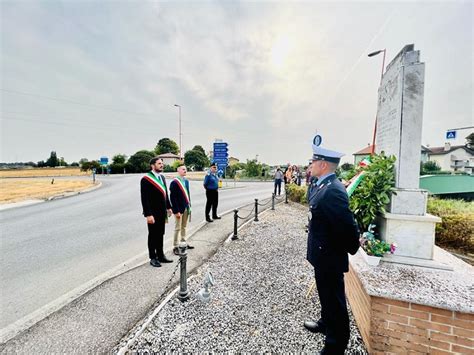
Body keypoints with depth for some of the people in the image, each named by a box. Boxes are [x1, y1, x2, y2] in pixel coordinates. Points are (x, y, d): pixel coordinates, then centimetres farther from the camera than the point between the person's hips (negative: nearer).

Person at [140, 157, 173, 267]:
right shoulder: (146, 179, -14)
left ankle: (160, 255, 30)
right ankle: (153, 258, 23)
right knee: (153, 236, 8)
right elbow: (145, 199, -17)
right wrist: (148, 214, -20)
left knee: (160, 235, 17)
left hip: (162, 212, 7)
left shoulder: (162, 177, 9)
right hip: (153, 213, -7)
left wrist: (168, 207, 13)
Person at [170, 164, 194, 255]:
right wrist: (176, 211, -18)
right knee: (178, 228, 3)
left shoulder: (186, 181, 9)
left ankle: (183, 243, 31)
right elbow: (173, 198, -16)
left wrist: (189, 206, 11)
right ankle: (175, 247, 14)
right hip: (179, 209, -7)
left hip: (186, 208, 7)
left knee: (184, 227, 18)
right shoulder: (174, 182, -14)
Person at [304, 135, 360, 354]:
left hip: (329, 258, -9)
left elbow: (348, 226, -25)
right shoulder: (321, 186, 3)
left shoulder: (333, 191, -28)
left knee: (334, 299, 12)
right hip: (323, 255, 9)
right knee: (326, 295, 28)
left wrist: (351, 248, -10)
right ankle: (326, 324, 51)